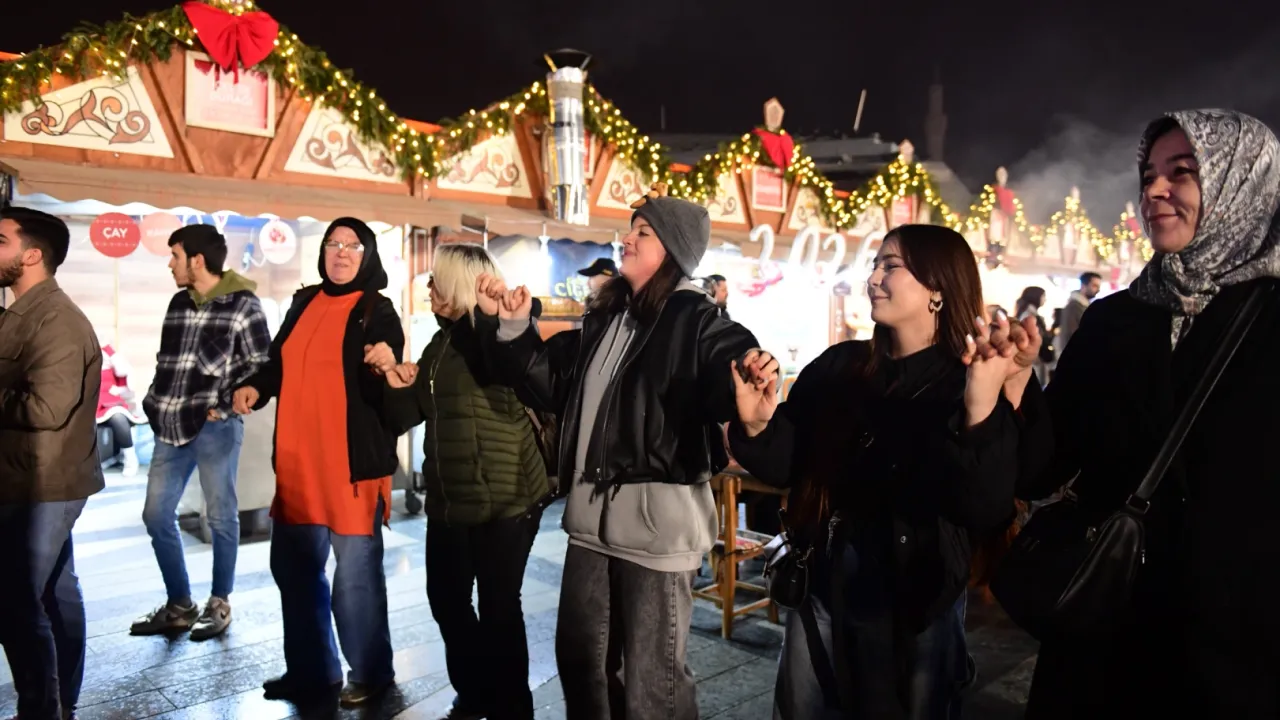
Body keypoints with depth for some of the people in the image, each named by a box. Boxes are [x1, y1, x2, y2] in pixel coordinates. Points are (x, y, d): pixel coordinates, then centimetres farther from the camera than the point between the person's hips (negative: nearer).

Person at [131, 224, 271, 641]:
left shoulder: (242, 304, -6)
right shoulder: (179, 303, 13)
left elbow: (261, 365, -6)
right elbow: (165, 359, 21)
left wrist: (225, 403, -9)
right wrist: (157, 403, 11)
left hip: (215, 425, -7)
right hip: (172, 424, 7)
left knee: (221, 517, 4)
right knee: (157, 514, 9)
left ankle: (219, 604, 19)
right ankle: (179, 606, 22)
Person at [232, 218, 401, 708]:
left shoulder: (377, 311, -6)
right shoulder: (304, 303, 11)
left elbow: (386, 392, -12)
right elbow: (280, 362, 20)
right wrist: (255, 387, 0)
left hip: (353, 464, -7)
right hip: (299, 461, 7)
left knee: (356, 576, 1)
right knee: (293, 568, 17)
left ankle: (370, 673, 21)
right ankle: (311, 669, 34)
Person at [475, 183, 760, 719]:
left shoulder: (697, 321, -11)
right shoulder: (604, 316, 11)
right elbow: (551, 382, 15)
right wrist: (511, 327, 5)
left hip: (659, 518, -7)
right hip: (593, 515, 8)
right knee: (579, 657, 23)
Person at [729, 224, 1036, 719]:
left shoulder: (969, 382, -11)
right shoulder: (838, 366, 0)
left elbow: (986, 513, -23)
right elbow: (787, 466, 2)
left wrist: (980, 415, -38)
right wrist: (756, 427, -18)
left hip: (917, 603, -4)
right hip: (822, 589, 4)